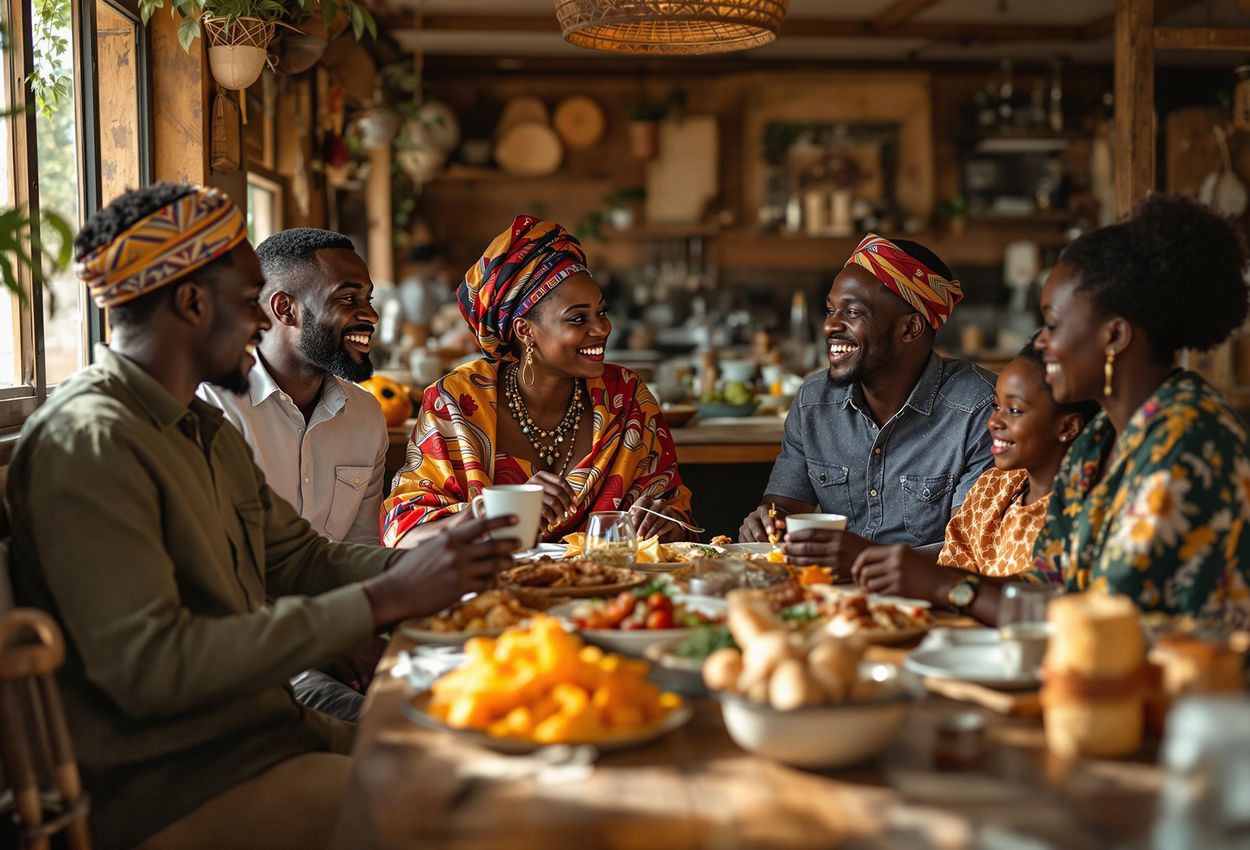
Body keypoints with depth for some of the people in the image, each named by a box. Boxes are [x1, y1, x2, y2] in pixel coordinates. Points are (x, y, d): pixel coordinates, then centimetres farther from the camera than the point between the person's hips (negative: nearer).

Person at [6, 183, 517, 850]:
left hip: (271, 729, 9)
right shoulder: (89, 440, -18)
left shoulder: (207, 430, 15)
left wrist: (439, 563, -2)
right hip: (173, 789, -9)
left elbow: (300, 558, 16)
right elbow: (147, 666, -26)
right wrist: (384, 598, -26)